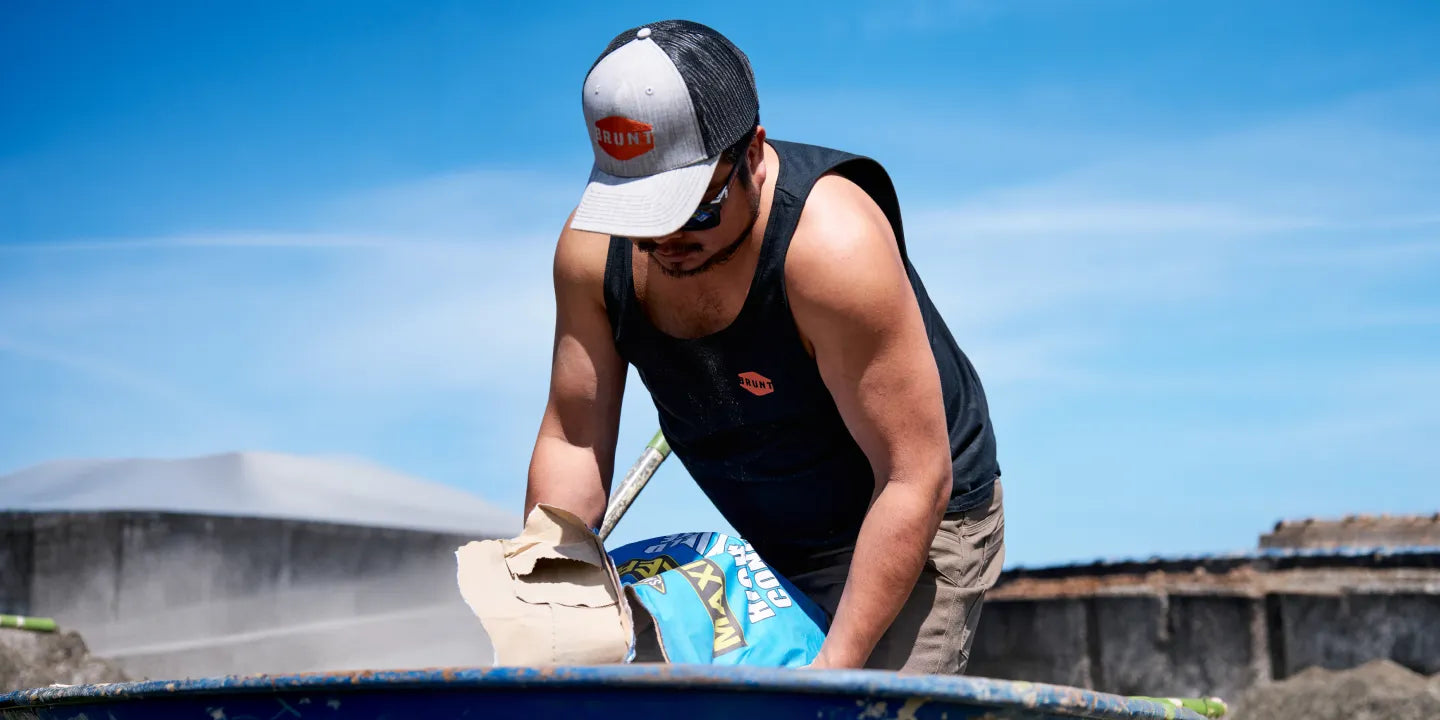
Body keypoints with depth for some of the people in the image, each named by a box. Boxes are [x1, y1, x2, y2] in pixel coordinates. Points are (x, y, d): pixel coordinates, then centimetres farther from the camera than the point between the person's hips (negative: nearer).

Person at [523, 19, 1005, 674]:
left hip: (914, 528, -5)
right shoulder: (592, 247, -14)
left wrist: (837, 664, -31)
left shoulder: (833, 244, -32)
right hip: (770, 546, 6)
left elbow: (915, 480, -29)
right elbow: (573, 441, -5)